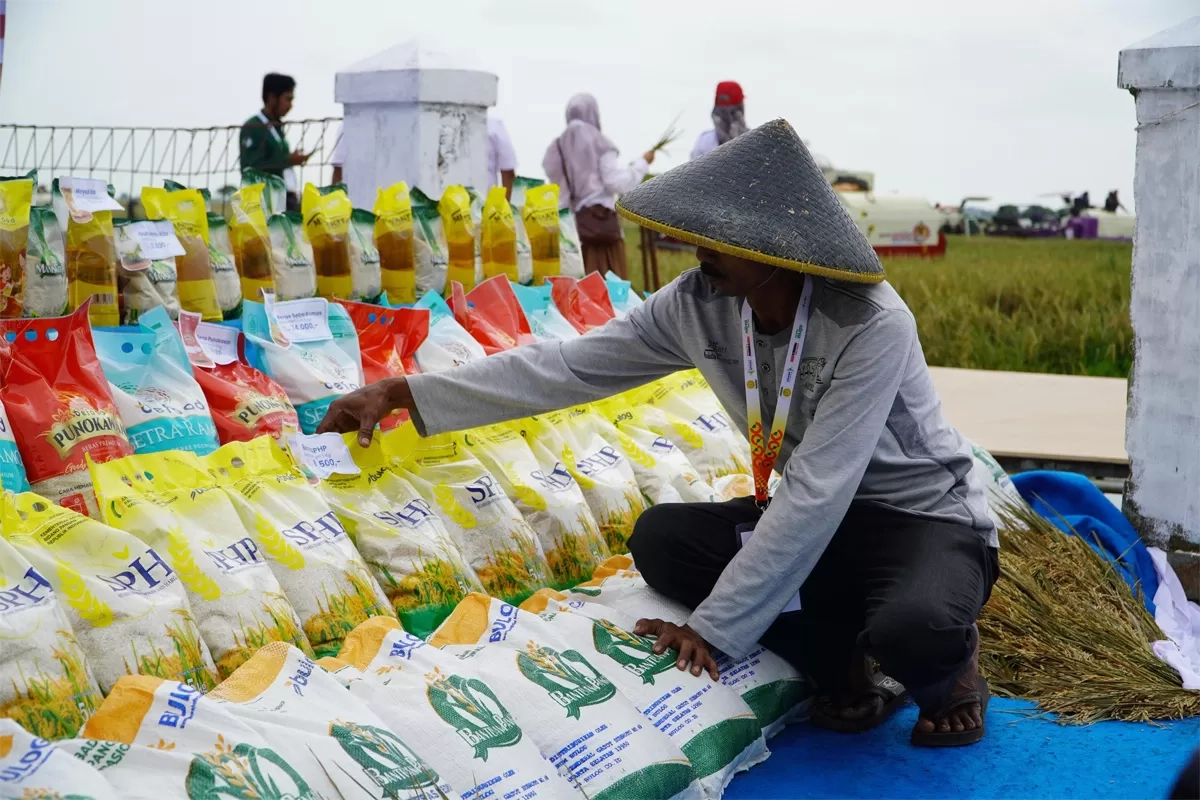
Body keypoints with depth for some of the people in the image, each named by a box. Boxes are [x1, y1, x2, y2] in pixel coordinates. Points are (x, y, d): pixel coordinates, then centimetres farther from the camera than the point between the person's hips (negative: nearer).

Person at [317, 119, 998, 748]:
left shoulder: (872, 324, -30)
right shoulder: (700, 303, -12)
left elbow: (815, 493, -32)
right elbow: (566, 368, -8)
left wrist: (712, 627, -31)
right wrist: (401, 393, -11)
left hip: (929, 515, -6)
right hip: (824, 518, 6)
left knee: (914, 631, -38)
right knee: (661, 537, -15)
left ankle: (945, 662, 1)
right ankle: (851, 664, -8)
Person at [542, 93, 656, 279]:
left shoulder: (558, 146, 5)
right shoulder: (598, 143, -5)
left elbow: (555, 190, 5)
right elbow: (617, 182, -6)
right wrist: (642, 163, 5)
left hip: (571, 222, 4)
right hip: (601, 219, -4)